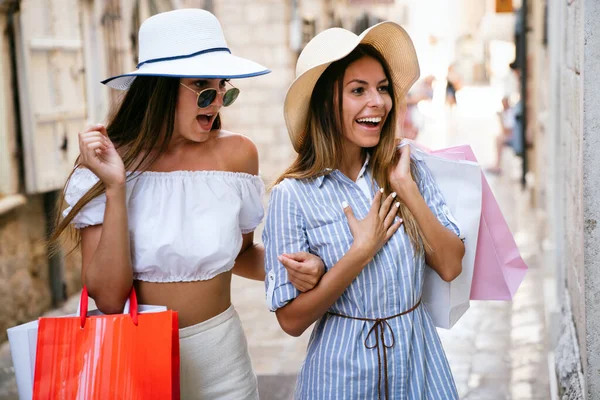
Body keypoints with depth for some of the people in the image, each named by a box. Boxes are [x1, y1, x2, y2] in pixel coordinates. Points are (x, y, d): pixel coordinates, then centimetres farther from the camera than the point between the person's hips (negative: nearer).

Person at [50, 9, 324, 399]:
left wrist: (287, 265, -12)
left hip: (218, 353, 2)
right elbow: (108, 298, -16)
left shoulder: (237, 153, -9)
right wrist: (115, 189, -23)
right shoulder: (106, 162, -12)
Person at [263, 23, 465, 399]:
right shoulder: (293, 195, -13)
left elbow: (451, 266, -8)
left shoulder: (409, 168, -3)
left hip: (419, 357, 3)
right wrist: (362, 251, -19)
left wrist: (407, 188, -16)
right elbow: (292, 319, -13)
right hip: (344, 367, -3)